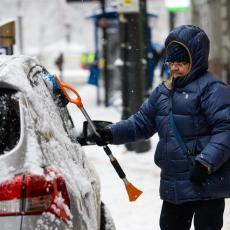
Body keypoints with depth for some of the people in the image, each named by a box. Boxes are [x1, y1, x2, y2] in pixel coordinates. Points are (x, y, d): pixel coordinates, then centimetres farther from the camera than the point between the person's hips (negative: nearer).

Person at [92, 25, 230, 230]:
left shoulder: (212, 90, -12)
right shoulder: (163, 92, 14)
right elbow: (141, 123, 17)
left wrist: (206, 161, -28)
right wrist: (111, 134, 2)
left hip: (206, 183, -8)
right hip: (173, 186, 8)